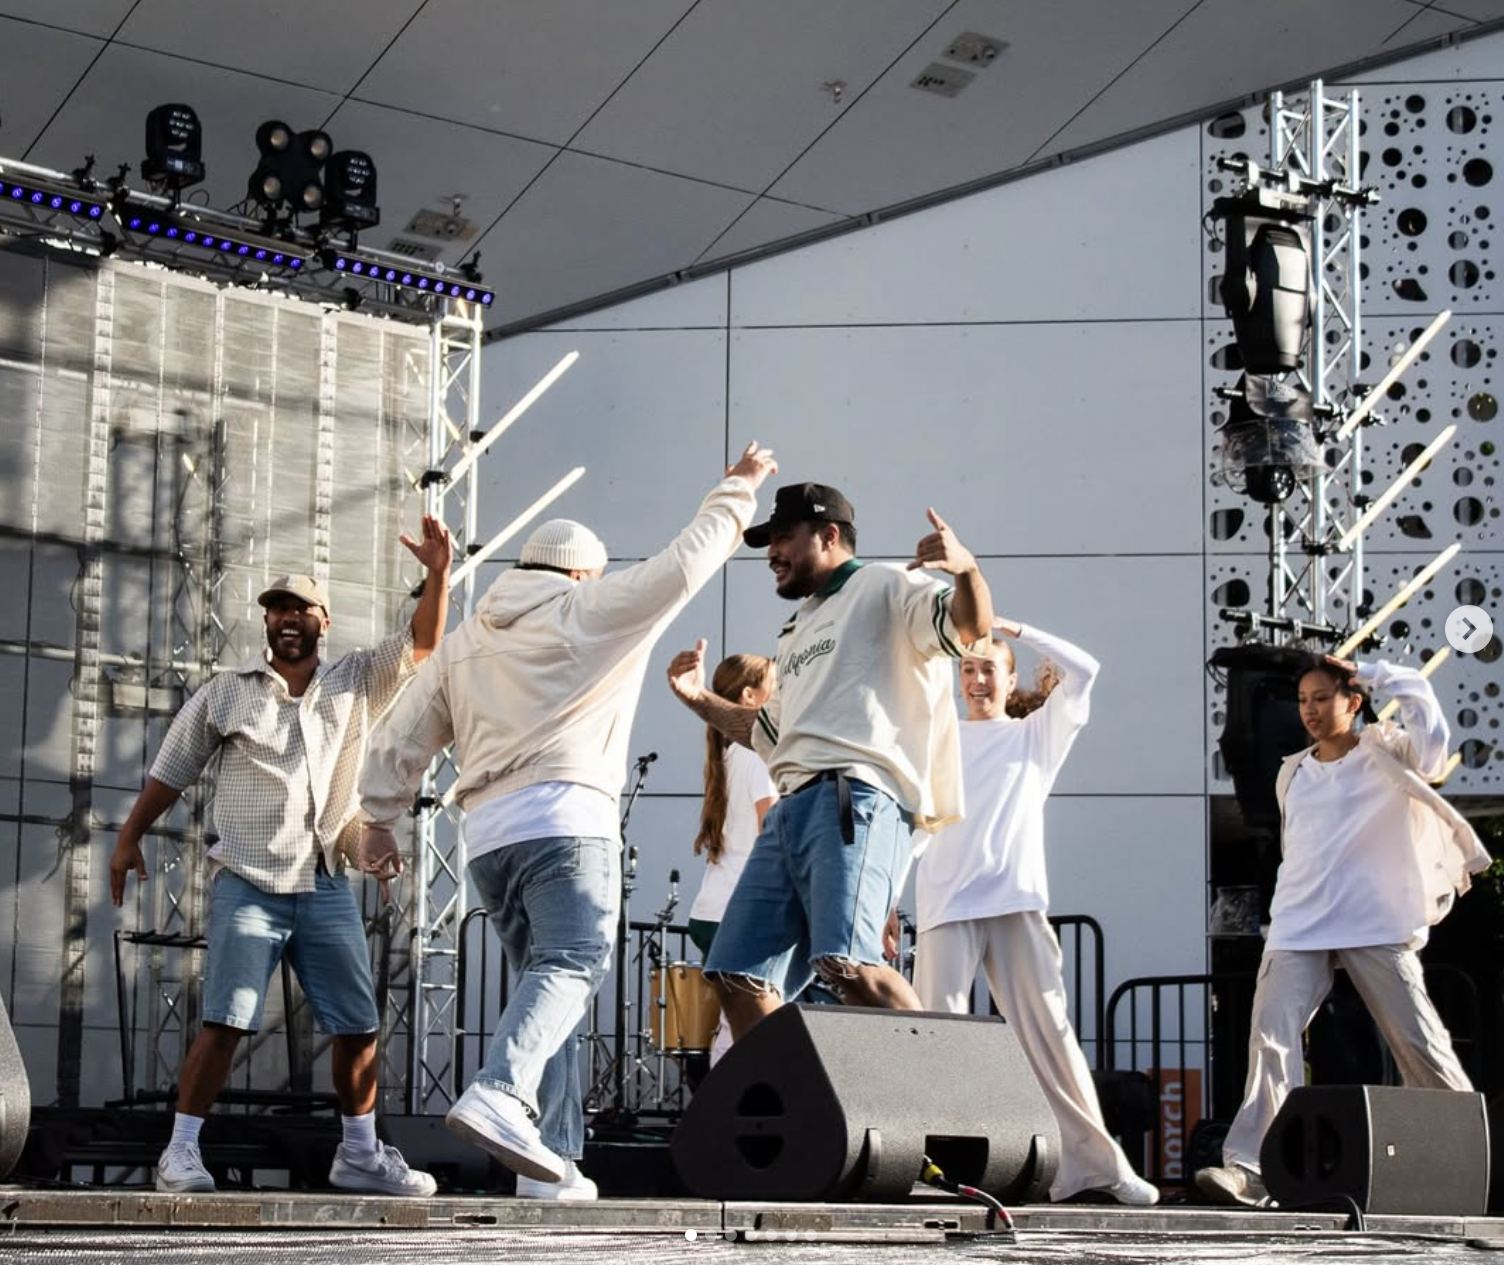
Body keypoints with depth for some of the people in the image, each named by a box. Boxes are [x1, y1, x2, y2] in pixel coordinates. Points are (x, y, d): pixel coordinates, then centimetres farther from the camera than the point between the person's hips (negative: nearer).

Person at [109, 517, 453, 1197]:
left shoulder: (356, 683, 10)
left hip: (327, 887, 3)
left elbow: (421, 644, 1)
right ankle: (181, 1152, -7)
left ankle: (360, 1154, 15)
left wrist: (438, 575, -13)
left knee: (358, 1025, 3)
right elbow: (171, 772, 11)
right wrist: (129, 838, 9)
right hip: (248, 885, -3)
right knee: (225, 1021, -13)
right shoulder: (225, 693, 6)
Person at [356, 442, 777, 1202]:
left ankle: (549, 1162, 3)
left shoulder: (463, 643, 23)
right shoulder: (588, 612, 8)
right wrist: (737, 491, 15)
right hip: (565, 819, -7)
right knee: (571, 964, -19)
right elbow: (688, 561, 4)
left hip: (488, 833, 7)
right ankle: (501, 1093, -44)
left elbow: (399, 740, 19)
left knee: (545, 980, 10)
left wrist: (379, 819, 25)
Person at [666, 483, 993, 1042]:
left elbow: (971, 626, -12)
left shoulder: (885, 587, 6)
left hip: (855, 800, -9)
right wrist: (699, 700, 31)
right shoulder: (798, 629, 32)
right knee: (738, 977, 5)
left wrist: (966, 568, -31)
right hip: (791, 809, 10)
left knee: (847, 964, -29)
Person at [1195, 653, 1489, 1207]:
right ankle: (1247, 1168, -19)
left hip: (1378, 928, -3)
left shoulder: (1386, 754, 4)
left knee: (1422, 1045, -3)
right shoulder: (1292, 774, 18)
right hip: (1298, 931, 3)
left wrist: (1369, 673, -8)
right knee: (1271, 1040, -14)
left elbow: (1432, 735, -16)